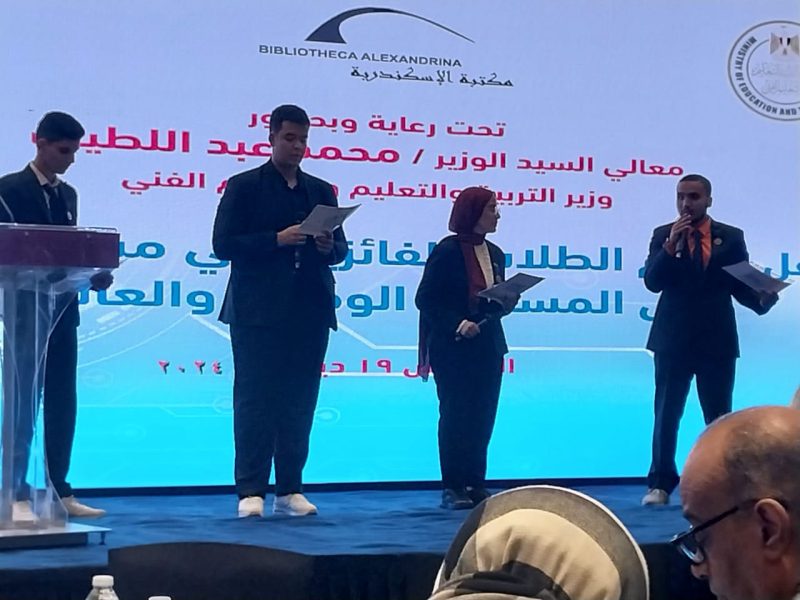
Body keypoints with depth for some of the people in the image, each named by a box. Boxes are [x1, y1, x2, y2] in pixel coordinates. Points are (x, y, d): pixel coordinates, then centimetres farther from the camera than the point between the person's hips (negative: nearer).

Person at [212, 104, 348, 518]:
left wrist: (328, 247, -7)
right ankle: (250, 492, 0)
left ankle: (289, 490, 11)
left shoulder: (321, 191, 16)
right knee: (254, 402, -3)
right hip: (257, 313, -4)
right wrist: (277, 240, -15)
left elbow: (340, 248, 17)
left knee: (300, 404, 5)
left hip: (309, 313, 4)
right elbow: (224, 244, -5)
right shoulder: (244, 186, 3)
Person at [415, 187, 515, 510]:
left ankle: (475, 484, 13)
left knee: (483, 416, 6)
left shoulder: (494, 253, 13)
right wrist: (457, 323, -21)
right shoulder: (448, 251, -9)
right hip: (453, 348, -7)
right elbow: (426, 299, -11)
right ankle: (452, 487, 4)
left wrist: (507, 301, -5)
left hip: (488, 347, 7)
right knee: (455, 415, -2)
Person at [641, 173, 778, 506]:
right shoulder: (663, 235, 2)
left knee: (719, 417, 5)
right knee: (667, 415, 5)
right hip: (673, 339, 0)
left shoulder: (731, 237, 3)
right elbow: (652, 282, -9)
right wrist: (671, 245, -19)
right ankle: (661, 484, 12)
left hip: (717, 340, 0)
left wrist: (762, 300, -19)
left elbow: (741, 286, 2)